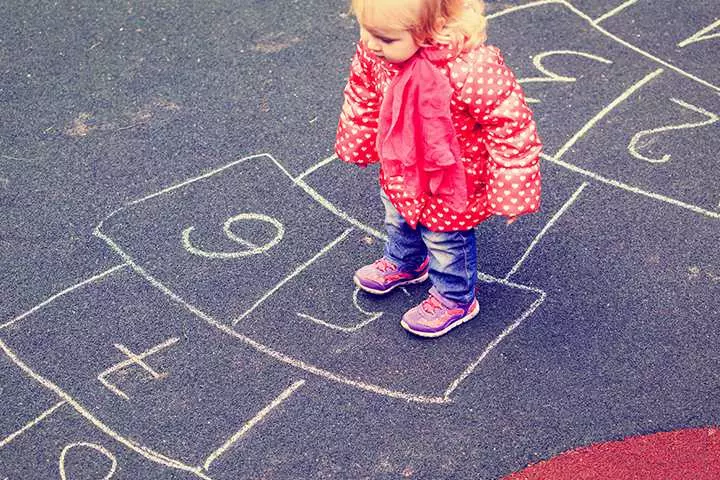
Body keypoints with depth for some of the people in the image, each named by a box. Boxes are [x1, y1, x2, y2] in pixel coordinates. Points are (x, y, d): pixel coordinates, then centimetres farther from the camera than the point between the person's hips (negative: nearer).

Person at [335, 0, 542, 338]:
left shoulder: (471, 71, -43)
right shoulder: (374, 49, -23)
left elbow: (511, 124, -30)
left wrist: (510, 194, -22)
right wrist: (356, 145, 14)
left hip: (452, 181, -6)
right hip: (401, 171, 6)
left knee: (446, 239, 17)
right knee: (398, 220, 31)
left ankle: (454, 300, 47)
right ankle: (403, 264, 64)